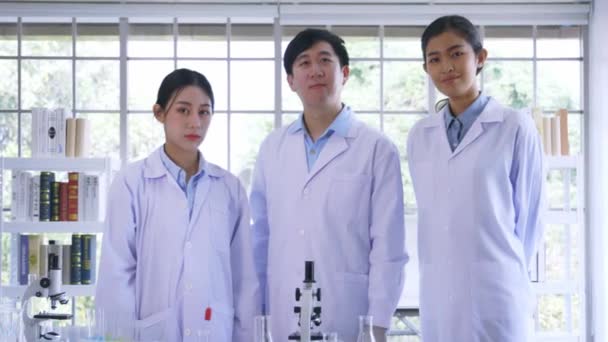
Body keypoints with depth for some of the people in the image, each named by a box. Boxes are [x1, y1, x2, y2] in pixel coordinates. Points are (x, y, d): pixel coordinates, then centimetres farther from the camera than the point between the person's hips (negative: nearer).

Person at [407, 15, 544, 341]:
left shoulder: (516, 128, -4)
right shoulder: (419, 135, 7)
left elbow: (529, 215, 1)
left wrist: (502, 273, 7)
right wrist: (444, 269, 10)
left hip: (496, 295, -3)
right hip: (437, 296, 4)